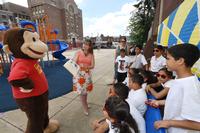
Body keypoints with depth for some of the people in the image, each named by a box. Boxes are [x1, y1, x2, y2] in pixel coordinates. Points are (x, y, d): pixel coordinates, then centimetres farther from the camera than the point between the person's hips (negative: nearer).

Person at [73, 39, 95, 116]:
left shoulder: (91, 55, 2)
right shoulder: (78, 53, -3)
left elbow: (92, 66, -3)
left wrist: (86, 66, -20)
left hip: (87, 74, 2)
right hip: (79, 74, -2)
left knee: (86, 91, 15)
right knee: (81, 91, 3)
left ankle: (85, 104, 43)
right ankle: (85, 108, 24)